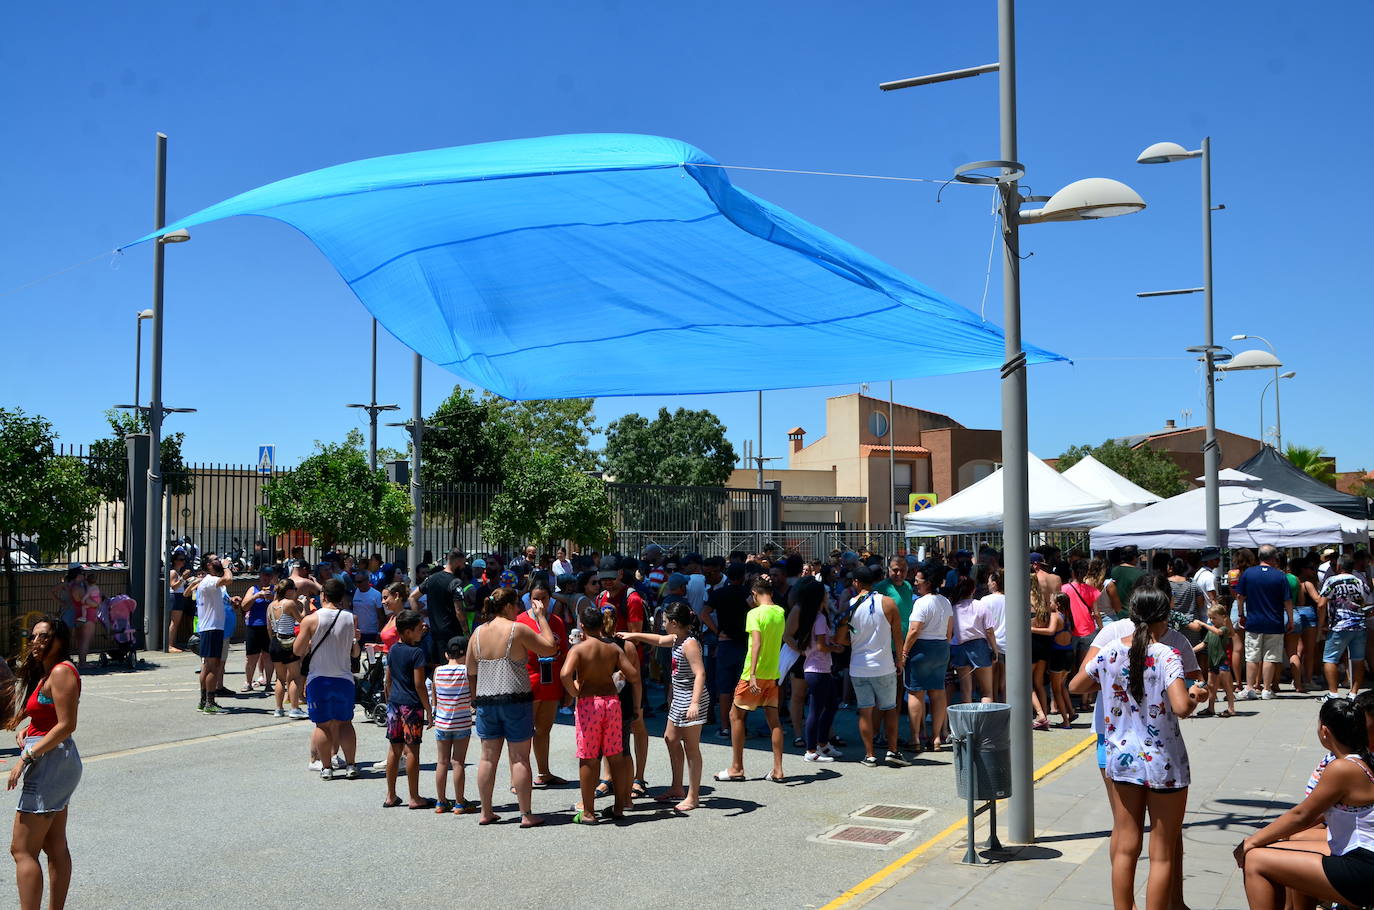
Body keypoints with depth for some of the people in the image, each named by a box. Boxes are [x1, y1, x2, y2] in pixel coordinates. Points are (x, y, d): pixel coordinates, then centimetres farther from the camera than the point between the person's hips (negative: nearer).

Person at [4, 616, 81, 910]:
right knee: (55, 847, 13)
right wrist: (26, 730, 4)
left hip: (52, 762, -10)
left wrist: (27, 757, -19)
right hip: (54, 764, 10)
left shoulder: (61, 672, -15)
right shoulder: (44, 672, 15)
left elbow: (67, 725, -20)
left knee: (22, 849, -8)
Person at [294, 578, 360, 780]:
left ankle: (326, 767, 11)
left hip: (318, 679, -2)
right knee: (344, 723, 12)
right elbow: (355, 652, 6)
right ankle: (351, 765, 12)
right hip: (344, 678, 2)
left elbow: (297, 650, -3)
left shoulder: (311, 620, -9)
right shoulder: (351, 619, -2)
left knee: (323, 725, 7)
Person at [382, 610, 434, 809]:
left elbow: (388, 681, 14)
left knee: (394, 749, 12)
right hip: (412, 704, -7)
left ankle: (390, 796, 18)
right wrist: (429, 711, -9)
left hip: (394, 704, 7)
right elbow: (419, 685, -14)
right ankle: (414, 798, 4)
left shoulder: (393, 650, 9)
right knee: (412, 750, -2)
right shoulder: (417, 653, -13)